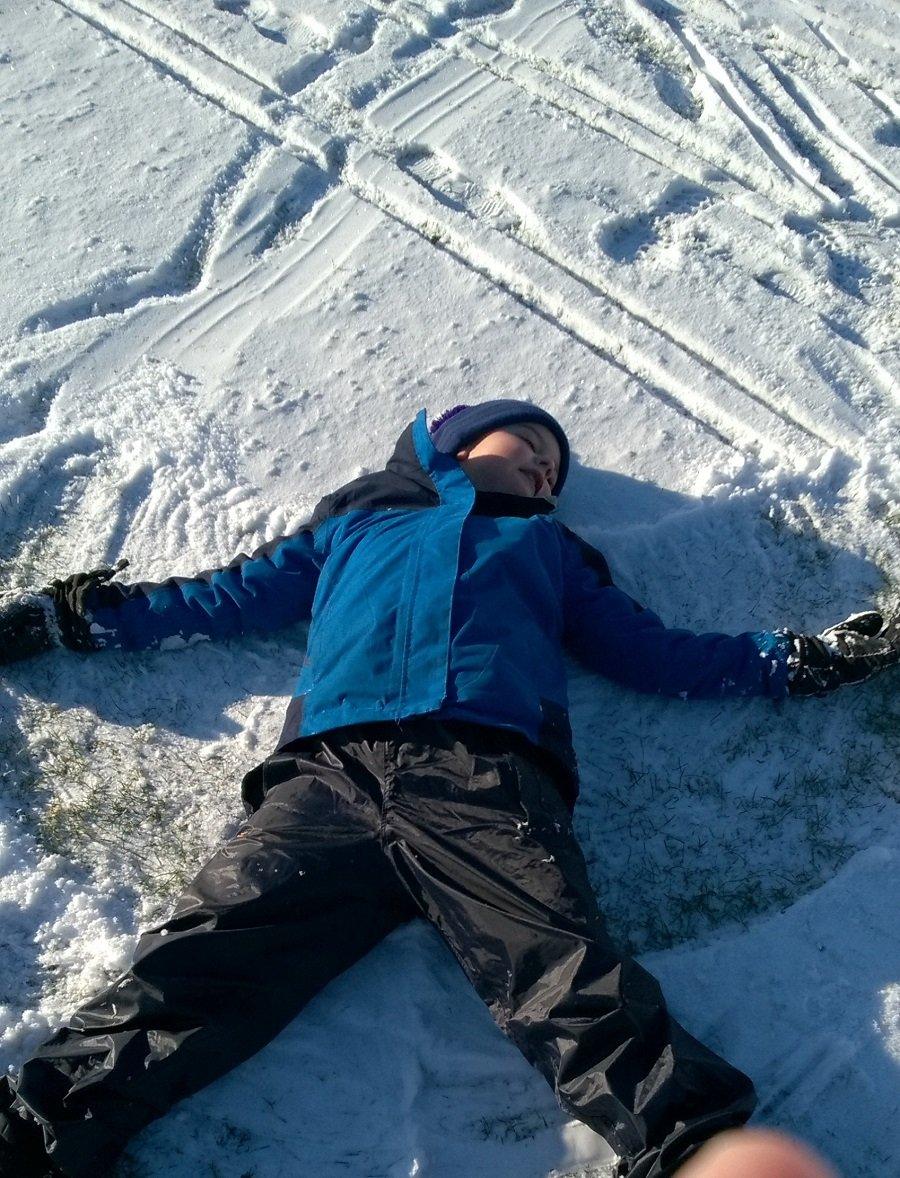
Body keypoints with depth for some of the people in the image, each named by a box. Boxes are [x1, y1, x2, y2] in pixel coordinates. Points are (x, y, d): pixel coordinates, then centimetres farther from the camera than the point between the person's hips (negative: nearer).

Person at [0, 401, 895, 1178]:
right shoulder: (354, 524, 34)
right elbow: (225, 598, 35)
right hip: (328, 769, 1)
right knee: (196, 959, -19)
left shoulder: (548, 549, 36)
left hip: (489, 772, 0)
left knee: (576, 990, -23)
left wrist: (810, 659, 30)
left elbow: (656, 653, 33)